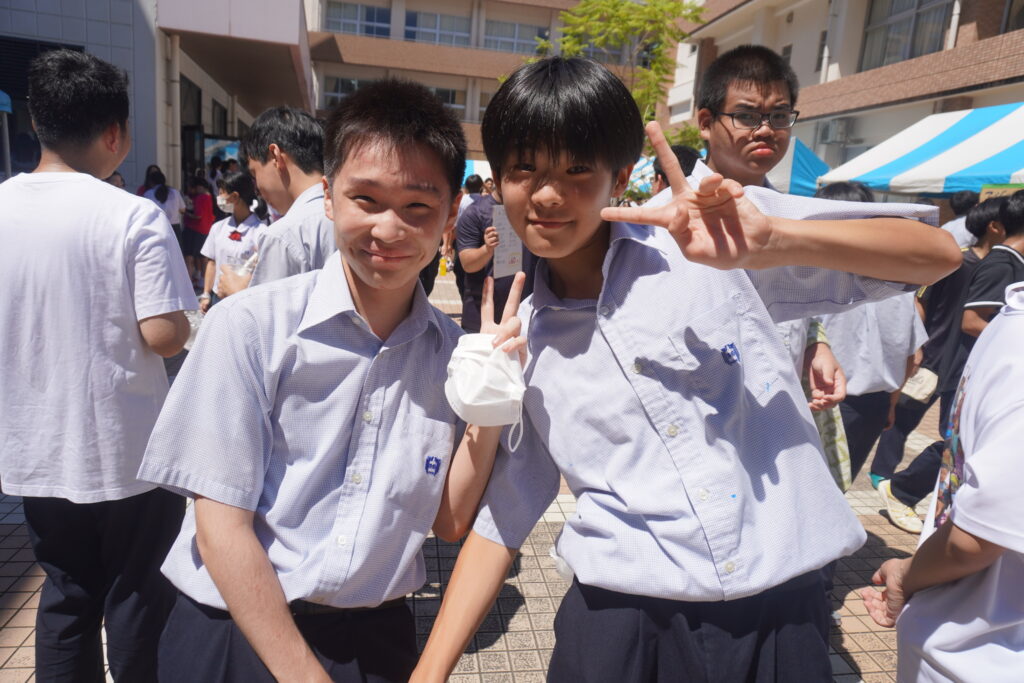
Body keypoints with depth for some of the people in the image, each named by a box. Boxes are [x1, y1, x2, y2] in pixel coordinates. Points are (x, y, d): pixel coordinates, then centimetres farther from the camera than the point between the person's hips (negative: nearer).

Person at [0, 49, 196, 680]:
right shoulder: (136, 217, -17)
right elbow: (164, 335, -21)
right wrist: (187, 325, -1)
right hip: (127, 451, -5)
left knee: (66, 593, 21)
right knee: (138, 599, 14)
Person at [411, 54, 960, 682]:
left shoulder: (706, 234, -7)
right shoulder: (521, 344, 1)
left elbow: (938, 253, -8)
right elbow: (500, 520, 7)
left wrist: (772, 243, -26)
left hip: (781, 610, 0)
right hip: (621, 621, 1)